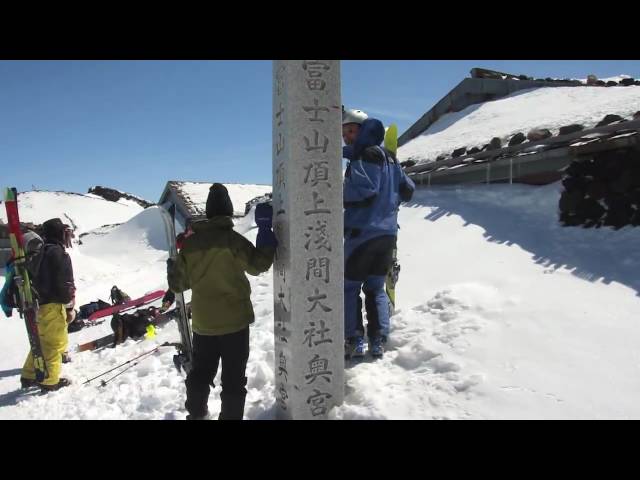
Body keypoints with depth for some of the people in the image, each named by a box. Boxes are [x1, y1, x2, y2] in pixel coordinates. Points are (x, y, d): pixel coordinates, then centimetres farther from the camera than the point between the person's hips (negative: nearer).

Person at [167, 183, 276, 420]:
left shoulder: (190, 242, 0)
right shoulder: (232, 239, -16)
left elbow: (180, 282, 7)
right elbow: (258, 264, -8)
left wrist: (172, 271, 31)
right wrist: (265, 230, -3)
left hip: (202, 321, 5)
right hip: (234, 320, -5)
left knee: (200, 371, 22)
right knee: (233, 377, 5)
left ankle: (196, 414, 38)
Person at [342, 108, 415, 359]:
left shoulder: (365, 155, -9)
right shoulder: (388, 157, 16)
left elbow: (363, 190, -22)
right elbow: (407, 190, 19)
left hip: (363, 231, -8)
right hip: (388, 232, 8)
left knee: (349, 287, 3)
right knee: (376, 288, 14)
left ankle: (354, 341, 1)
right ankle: (378, 343, 11)